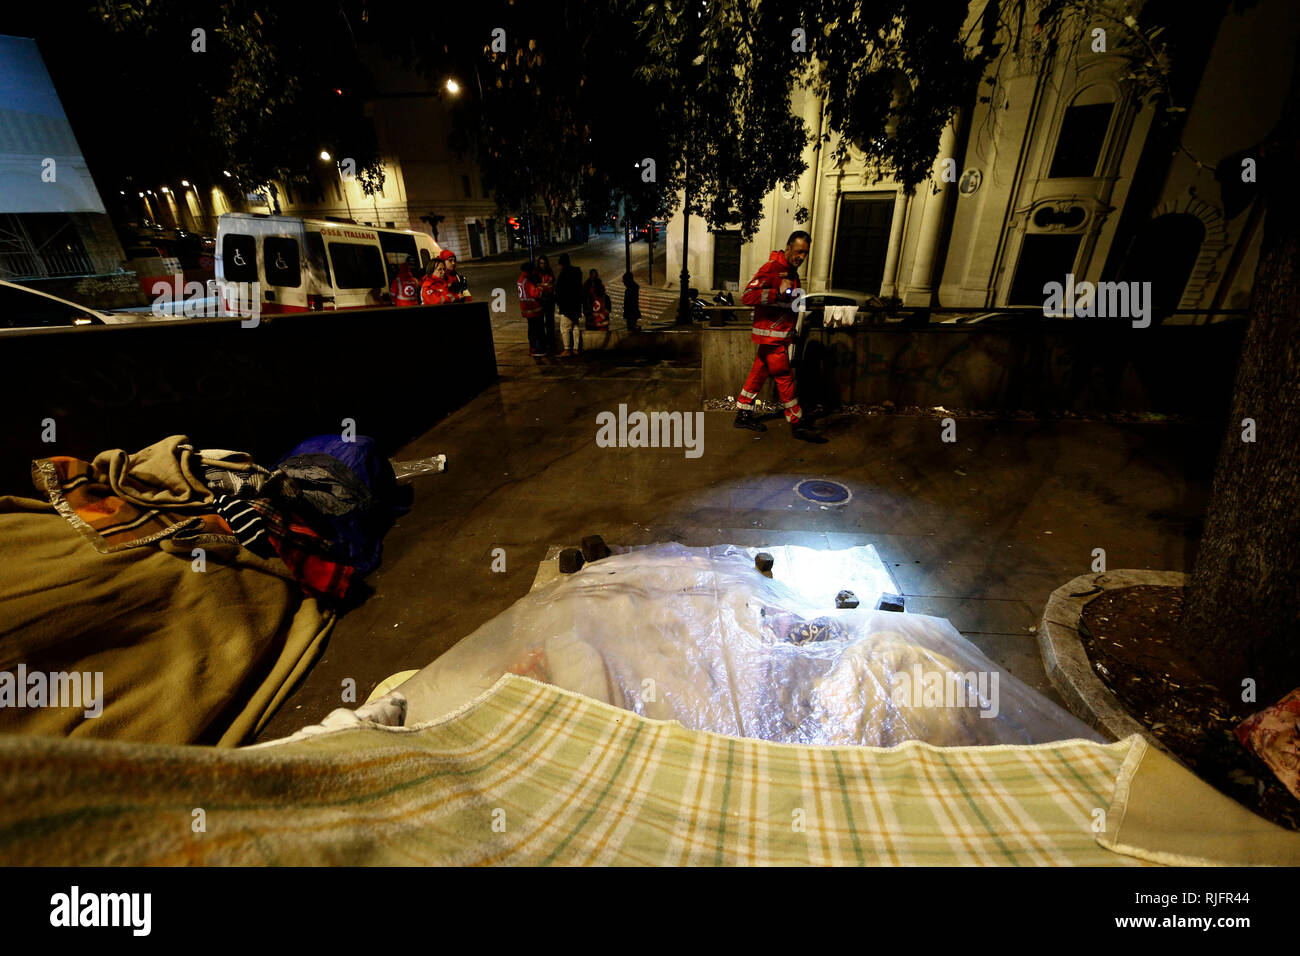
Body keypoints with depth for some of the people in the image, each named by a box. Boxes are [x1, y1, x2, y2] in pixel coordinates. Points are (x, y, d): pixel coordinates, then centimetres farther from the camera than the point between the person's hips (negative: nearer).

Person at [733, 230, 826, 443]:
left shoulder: (791, 271, 16)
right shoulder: (772, 268, -15)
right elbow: (747, 296, -26)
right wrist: (778, 293, -33)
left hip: (779, 334, 9)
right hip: (770, 333, -9)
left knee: (759, 373, 13)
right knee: (785, 378, -5)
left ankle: (743, 415, 22)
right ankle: (798, 425, 2)